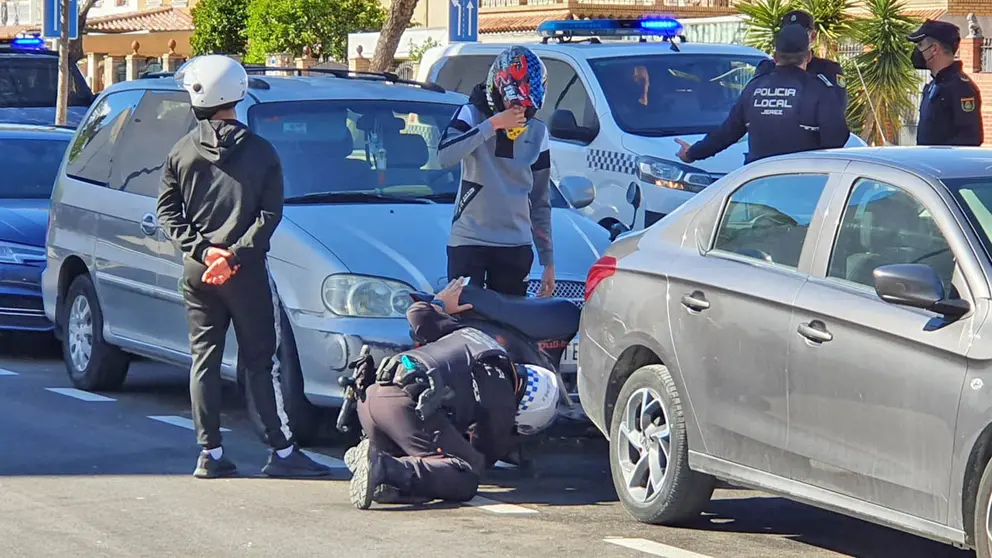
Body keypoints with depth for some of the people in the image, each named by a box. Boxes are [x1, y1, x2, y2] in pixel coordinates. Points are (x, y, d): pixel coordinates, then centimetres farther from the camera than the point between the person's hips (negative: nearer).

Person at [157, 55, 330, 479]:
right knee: (259, 361, 1)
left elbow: (168, 213, 2)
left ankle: (210, 454, 5)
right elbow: (270, 213, -9)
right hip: (245, 272, -2)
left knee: (204, 360, 8)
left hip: (197, 271, 2)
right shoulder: (260, 151, -3)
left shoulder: (182, 152, 4)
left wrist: (200, 249, -4)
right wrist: (236, 253, -11)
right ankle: (281, 451, 0)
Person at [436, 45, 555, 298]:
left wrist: (548, 260, 12)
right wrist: (493, 125, -20)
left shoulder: (537, 132, 10)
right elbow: (445, 157, -21)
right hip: (468, 242, -3)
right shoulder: (472, 115, -1)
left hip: (516, 247, 4)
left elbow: (540, 201, 14)